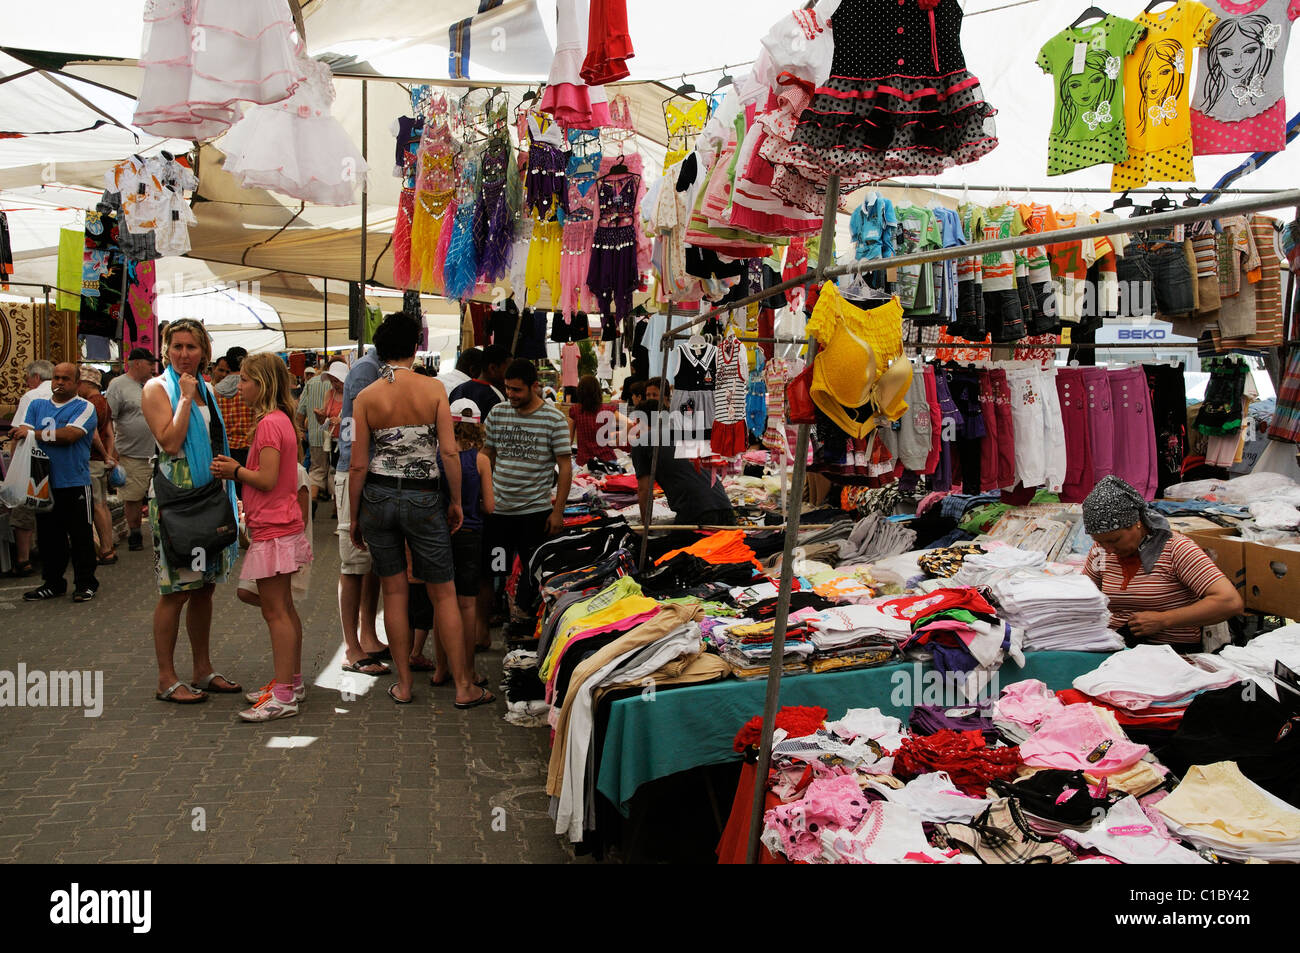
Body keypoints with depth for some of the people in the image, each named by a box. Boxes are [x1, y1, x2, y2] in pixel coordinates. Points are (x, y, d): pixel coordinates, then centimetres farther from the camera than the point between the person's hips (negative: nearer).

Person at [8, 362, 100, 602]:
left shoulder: (84, 407, -2)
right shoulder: (36, 405, 13)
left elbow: (69, 435, -17)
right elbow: (21, 436, 6)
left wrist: (34, 433, -10)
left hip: (74, 482, -5)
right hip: (44, 483, 5)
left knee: (80, 535, 2)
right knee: (48, 535, 12)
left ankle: (85, 583, 12)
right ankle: (52, 582, 24)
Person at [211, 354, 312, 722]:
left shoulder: (269, 423, -17)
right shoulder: (282, 419, 14)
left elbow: (267, 479, -22)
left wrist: (235, 471, -6)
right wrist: (236, 469, 6)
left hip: (273, 531, -10)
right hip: (284, 526, 10)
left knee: (274, 611, -7)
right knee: (284, 608, 16)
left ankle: (282, 697, -3)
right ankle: (292, 682, 26)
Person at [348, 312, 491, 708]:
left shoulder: (365, 397, -2)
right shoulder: (434, 389, -4)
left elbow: (359, 464, -2)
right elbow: (449, 451, -8)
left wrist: (354, 516, 8)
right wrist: (456, 501, 4)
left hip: (377, 497, 1)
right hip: (424, 498, -1)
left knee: (394, 591, 10)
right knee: (444, 594, 6)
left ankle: (403, 685, 17)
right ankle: (464, 686, 11)